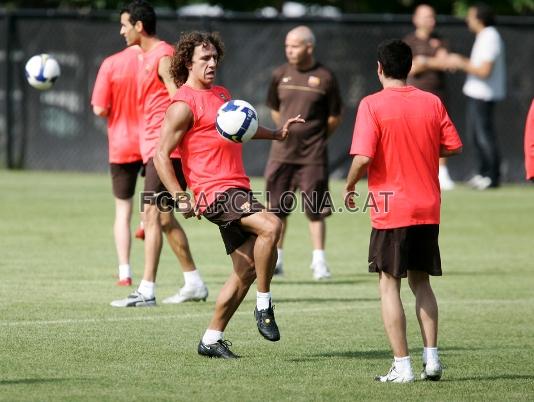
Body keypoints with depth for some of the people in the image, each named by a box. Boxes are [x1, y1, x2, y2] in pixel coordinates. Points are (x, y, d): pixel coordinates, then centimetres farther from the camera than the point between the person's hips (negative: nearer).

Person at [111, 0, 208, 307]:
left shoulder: (162, 57, -13)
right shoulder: (146, 57, 18)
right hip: (153, 147, 10)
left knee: (152, 215, -12)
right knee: (164, 217, 14)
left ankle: (147, 291, -14)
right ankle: (194, 284, 21)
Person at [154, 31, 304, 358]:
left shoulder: (221, 94, 20)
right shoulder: (184, 104, -8)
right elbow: (162, 155, -11)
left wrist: (277, 133, 35)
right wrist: (181, 198, -18)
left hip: (238, 189, 9)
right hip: (216, 192, -9)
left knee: (247, 269, 7)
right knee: (271, 225, -29)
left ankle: (212, 339, 15)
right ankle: (264, 306, -18)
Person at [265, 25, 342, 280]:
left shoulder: (324, 78, -5)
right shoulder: (281, 75, 4)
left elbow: (335, 117, 3)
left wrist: (317, 138, 6)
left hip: (313, 155, -3)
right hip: (281, 152, 3)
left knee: (316, 210, 0)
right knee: (277, 208, 6)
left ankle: (319, 261, 6)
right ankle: (276, 259, 16)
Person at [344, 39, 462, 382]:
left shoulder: (373, 105, -10)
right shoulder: (432, 102, 3)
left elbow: (363, 157, -17)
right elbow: (453, 147, 7)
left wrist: (350, 188, 0)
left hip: (391, 210, -4)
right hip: (428, 209, 4)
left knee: (389, 284, 3)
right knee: (421, 282, 16)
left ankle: (402, 365, -2)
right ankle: (431, 359, 9)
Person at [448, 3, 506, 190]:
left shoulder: (490, 38, -19)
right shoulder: (484, 36, 14)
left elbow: (484, 71, -24)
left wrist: (461, 64, -14)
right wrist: (461, 61, 11)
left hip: (483, 94, -11)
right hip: (476, 92, 11)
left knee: (484, 134, -7)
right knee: (475, 133, 16)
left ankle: (493, 176, -2)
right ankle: (484, 173, 24)